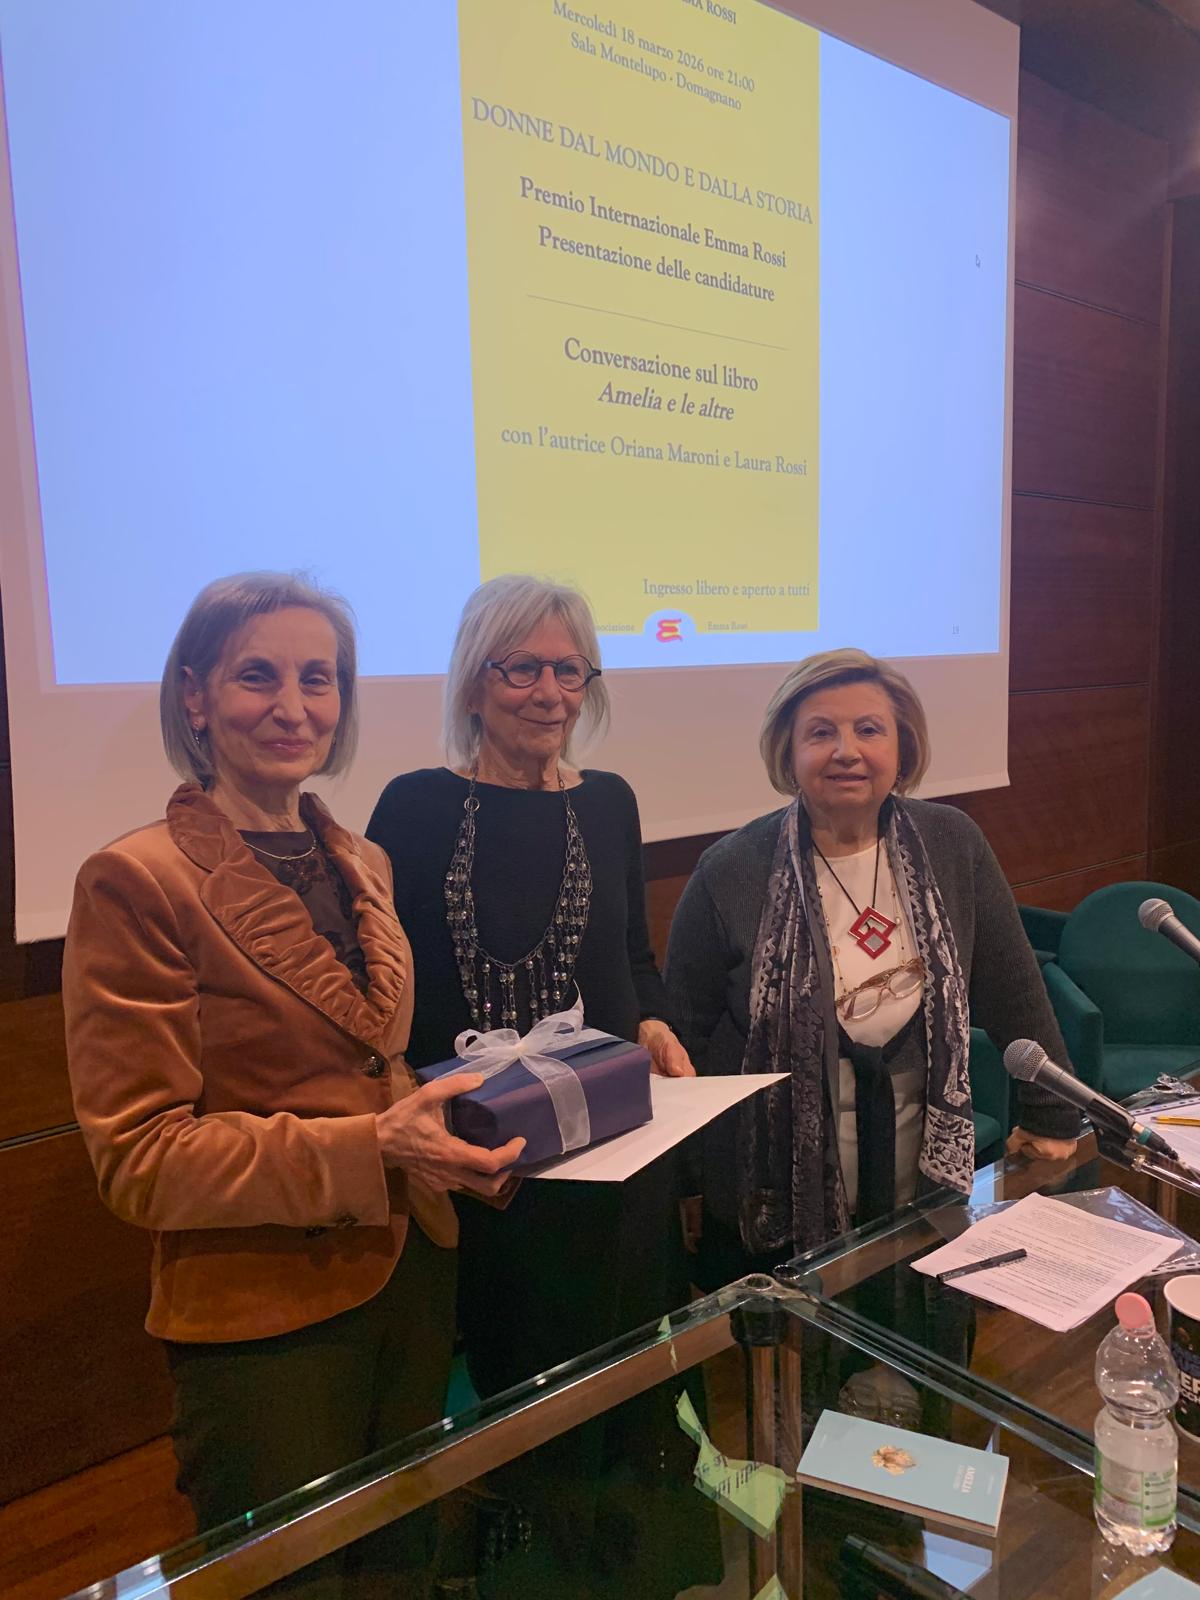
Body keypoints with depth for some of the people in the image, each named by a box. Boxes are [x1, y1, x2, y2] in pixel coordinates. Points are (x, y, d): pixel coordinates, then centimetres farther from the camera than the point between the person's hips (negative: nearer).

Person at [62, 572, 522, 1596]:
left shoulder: (363, 866, 6)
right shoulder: (135, 881, -16)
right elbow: (139, 1156, -16)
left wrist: (460, 1112, -4)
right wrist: (370, 1149, -26)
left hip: (412, 1276, 7)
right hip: (264, 1318, -6)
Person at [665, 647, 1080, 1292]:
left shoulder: (951, 847, -4)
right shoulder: (731, 872, -12)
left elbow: (1012, 991, 3)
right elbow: (683, 1034, -5)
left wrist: (1050, 1116, 7)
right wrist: (688, 1190, -1)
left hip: (922, 1189, 3)